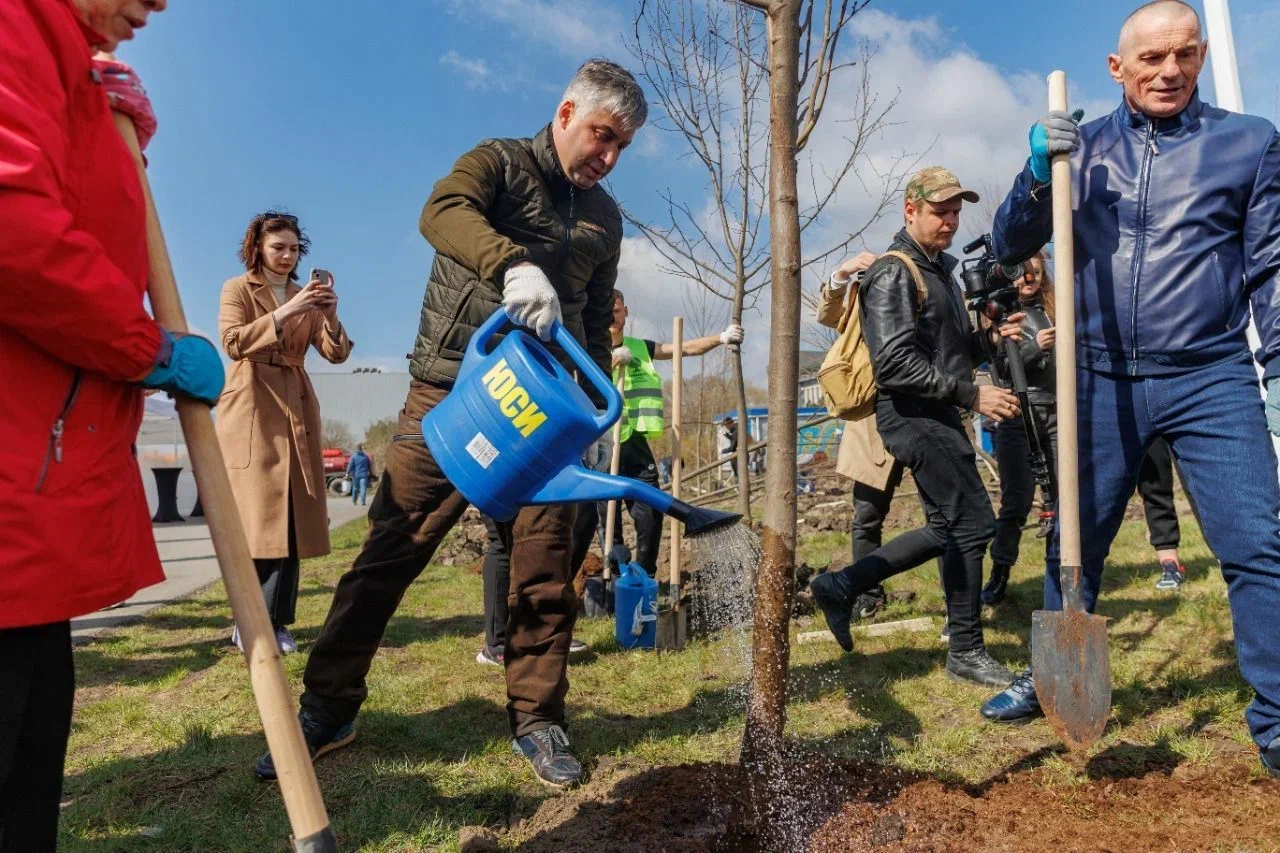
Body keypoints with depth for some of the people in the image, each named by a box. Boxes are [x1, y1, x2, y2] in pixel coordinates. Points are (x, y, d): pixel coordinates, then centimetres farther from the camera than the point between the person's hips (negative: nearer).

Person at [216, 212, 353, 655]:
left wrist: (330, 316, -13)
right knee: (258, 517, -9)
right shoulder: (237, 289, 5)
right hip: (251, 410, -4)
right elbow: (233, 342, -12)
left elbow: (337, 354, 6)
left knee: (292, 517, 0)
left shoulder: (304, 297, 17)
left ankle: (275, 622, 5)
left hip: (296, 410, 4)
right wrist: (285, 313, -22)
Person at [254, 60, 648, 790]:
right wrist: (513, 264, -39)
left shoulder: (605, 218, 16)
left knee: (547, 572, 2)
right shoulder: (499, 161, 2)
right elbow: (442, 213, -21)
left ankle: (537, 719, 17)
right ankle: (330, 707, 16)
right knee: (391, 552, 0)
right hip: (450, 391, -3)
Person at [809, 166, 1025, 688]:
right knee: (972, 523, -7)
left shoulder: (940, 271, 20)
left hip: (938, 415, 10)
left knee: (948, 528, 13)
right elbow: (895, 363, -21)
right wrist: (971, 394, -20)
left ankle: (841, 586, 19)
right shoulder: (894, 274, -11)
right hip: (914, 416, -10)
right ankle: (966, 652, 8)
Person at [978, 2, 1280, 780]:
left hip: (1212, 377, -1)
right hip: (1104, 382, 2)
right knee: (1074, 546, 10)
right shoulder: (1082, 149, 7)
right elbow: (1011, 246, 1)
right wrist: (1037, 173, -16)